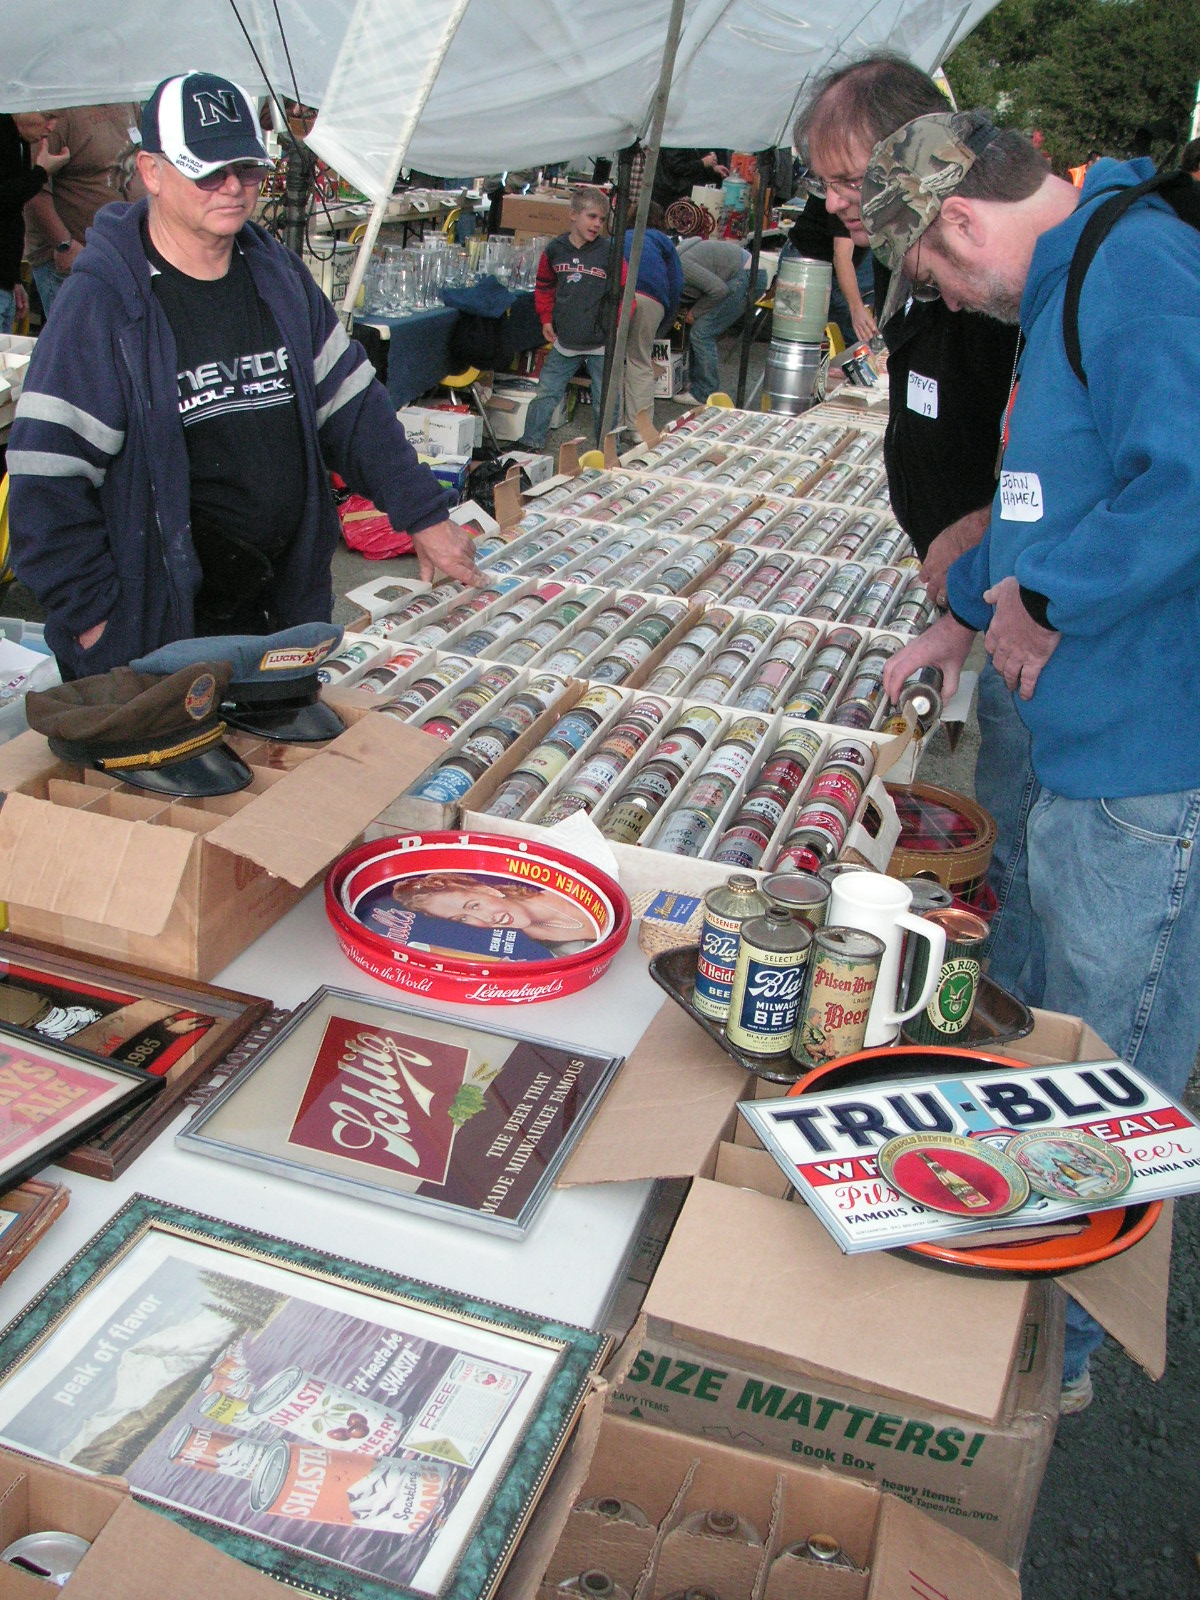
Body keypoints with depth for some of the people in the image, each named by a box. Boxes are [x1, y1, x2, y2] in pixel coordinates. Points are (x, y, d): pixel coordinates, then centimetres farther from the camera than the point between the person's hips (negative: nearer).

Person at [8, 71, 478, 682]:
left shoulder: (281, 277, 7)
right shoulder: (103, 303, -13)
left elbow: (353, 405, 11)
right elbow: (48, 480, -14)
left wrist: (424, 516, 5)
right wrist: (93, 617, -15)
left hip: (290, 609, 6)